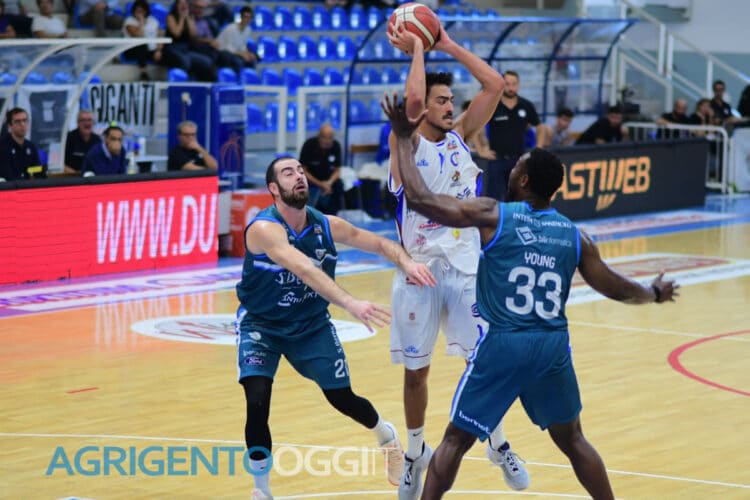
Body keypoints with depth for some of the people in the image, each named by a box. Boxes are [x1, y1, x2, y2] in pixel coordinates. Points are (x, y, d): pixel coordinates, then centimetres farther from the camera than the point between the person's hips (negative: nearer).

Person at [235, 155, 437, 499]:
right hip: (260, 325, -4)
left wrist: (407, 263, -24)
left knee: (342, 398, 9)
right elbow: (305, 270, -44)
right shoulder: (264, 229, -30)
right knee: (257, 403, -21)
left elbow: (380, 243, -2)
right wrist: (350, 303, -56)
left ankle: (387, 436, 43)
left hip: (311, 325, 4)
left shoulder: (326, 226, -12)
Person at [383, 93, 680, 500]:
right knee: (572, 439, 22)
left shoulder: (493, 216, -5)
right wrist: (654, 294, 36)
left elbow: (419, 198, -9)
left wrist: (403, 137, 1)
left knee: (455, 440, 7)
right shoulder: (574, 235, 6)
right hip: (553, 348, 3)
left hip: (502, 345, -3)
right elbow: (613, 287, 15)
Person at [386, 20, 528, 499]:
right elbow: (413, 96, -26)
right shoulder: (406, 143, -7)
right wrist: (416, 49, -12)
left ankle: (499, 445, 18)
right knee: (416, 370, 9)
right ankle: (416, 452, 26)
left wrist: (449, 46, -1)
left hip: (466, 268, 3)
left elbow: (496, 84, -1)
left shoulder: (461, 135, 7)